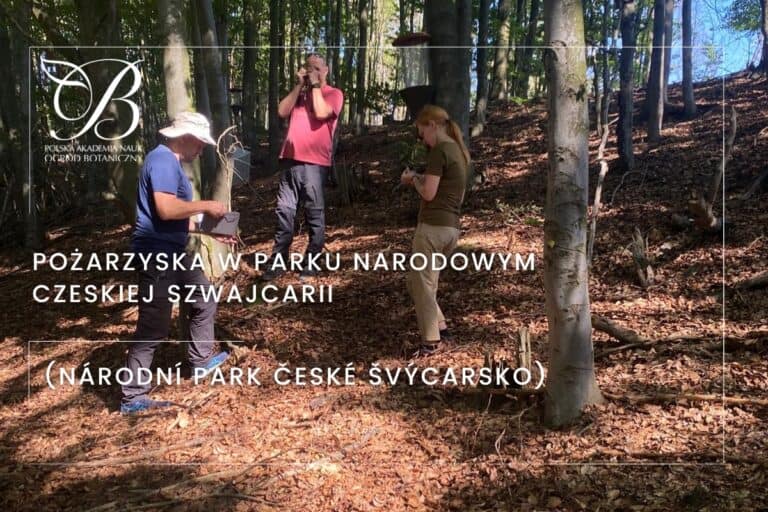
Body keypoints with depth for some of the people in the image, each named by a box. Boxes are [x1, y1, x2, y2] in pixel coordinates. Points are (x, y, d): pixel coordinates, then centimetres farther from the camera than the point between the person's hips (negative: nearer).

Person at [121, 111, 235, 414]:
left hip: (173, 252, 11)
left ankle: (201, 361, 38)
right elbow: (166, 209, -28)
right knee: (153, 328, -5)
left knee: (204, 301, 22)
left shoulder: (171, 162, 17)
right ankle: (133, 397, 4)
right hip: (156, 254, -11)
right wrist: (206, 206, -16)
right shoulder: (163, 159, -16)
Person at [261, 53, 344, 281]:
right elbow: (282, 112, 5)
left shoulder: (333, 93, 5)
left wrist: (315, 85, -3)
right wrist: (299, 85, 4)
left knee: (314, 213, 0)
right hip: (290, 160, 5)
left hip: (314, 162, -5)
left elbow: (321, 112, -14)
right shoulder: (299, 93, 21)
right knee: (284, 211, 4)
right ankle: (278, 261, 10)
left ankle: (311, 262, 8)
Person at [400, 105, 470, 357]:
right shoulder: (459, 151, 16)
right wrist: (421, 180, 16)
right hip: (451, 228, 9)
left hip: (433, 227, -9)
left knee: (422, 284, 1)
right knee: (417, 281, 19)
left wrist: (414, 179, 3)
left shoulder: (439, 151, -11)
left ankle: (430, 341, 5)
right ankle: (439, 327, 21)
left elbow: (428, 193, -17)